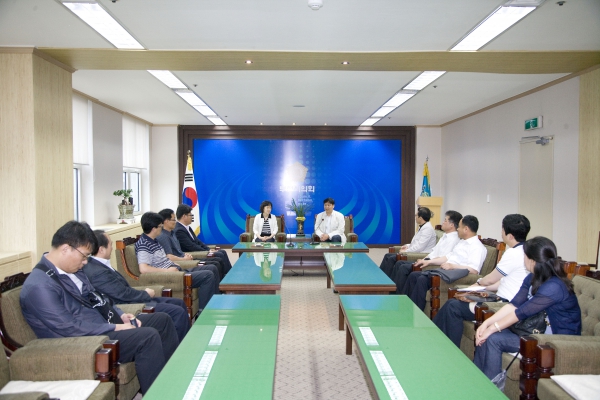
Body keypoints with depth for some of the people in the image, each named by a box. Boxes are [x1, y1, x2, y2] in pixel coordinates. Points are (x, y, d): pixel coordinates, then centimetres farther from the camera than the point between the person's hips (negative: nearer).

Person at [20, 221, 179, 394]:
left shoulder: (71, 269, 7)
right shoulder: (39, 286, -22)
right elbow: (70, 329, -25)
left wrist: (120, 315, 2)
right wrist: (116, 328, -20)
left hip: (104, 325, 10)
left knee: (162, 319, 8)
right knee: (148, 336, -27)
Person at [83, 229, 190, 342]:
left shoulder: (96, 264, 7)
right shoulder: (98, 272, -24)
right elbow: (124, 294, -20)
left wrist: (143, 293, 2)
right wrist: (146, 294, -5)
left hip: (128, 300, 10)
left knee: (179, 303, 9)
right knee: (178, 312, -15)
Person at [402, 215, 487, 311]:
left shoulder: (478, 247, -10)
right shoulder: (462, 242, 21)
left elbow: (474, 270, -23)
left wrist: (452, 266, -26)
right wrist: (429, 261, 18)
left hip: (453, 277, -10)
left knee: (422, 280, -26)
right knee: (413, 275, 1)